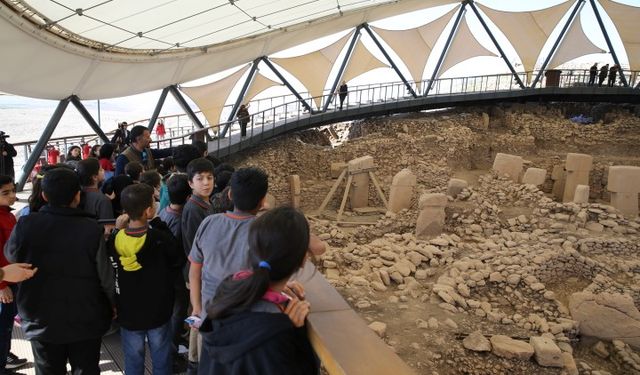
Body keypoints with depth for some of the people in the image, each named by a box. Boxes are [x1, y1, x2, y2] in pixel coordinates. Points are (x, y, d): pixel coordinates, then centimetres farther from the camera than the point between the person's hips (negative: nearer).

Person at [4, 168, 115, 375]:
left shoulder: (25, 225, -15)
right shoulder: (91, 228, -21)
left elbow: (10, 256, 5)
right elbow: (105, 275, -15)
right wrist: (111, 307, 3)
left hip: (41, 321, 2)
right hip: (86, 320, -2)